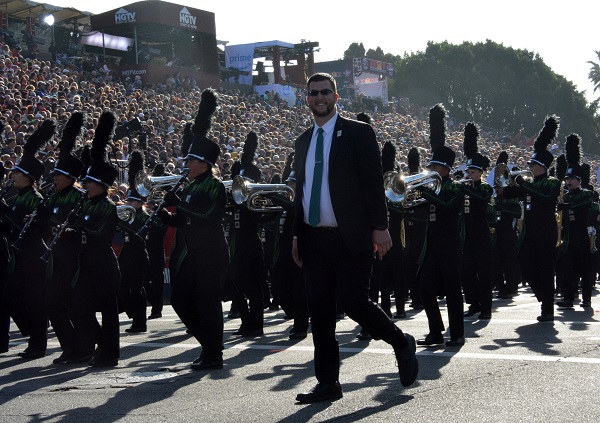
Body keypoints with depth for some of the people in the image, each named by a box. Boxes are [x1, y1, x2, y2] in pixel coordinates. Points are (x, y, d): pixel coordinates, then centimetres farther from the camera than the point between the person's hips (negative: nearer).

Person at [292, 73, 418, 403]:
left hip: (350, 239, -6)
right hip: (314, 239, 6)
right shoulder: (303, 141, 15)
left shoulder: (358, 133, -2)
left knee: (354, 302, -10)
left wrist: (380, 227, -13)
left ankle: (402, 344, 16)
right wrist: (297, 234, 14)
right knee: (320, 311, 5)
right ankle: (328, 383, 12)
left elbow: (374, 182, -7)